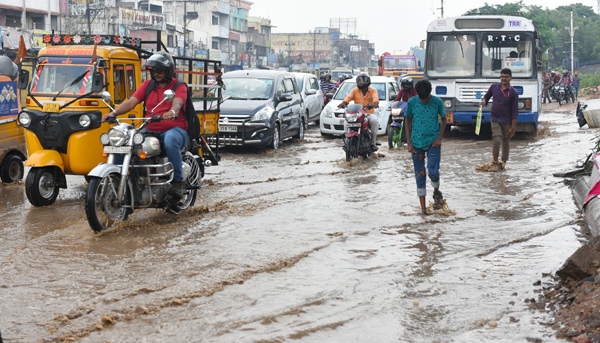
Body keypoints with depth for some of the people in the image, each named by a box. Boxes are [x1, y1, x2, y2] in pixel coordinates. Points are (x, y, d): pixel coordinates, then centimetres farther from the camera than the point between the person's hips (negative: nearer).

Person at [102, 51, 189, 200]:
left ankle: (177, 181, -28)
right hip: (151, 130, 5)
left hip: (175, 129, -5)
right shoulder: (148, 85, 17)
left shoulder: (179, 86, 3)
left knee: (170, 141, -40)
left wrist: (172, 112, -45)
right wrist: (113, 113, -13)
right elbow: (131, 102, 6)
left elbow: (178, 102, -20)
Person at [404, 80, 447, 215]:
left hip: (433, 142, -1)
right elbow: (408, 121, 6)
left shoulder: (437, 101, -4)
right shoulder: (412, 102, -4)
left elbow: (443, 119, 8)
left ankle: (436, 192, 18)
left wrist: (439, 138, -4)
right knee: (420, 175, 4)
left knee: (433, 171, -15)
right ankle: (423, 207, 12)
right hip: (417, 143, 1)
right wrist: (409, 143, 0)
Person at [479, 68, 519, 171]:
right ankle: (495, 162, -1)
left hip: (507, 121, -1)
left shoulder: (513, 93, -6)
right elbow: (487, 96, 19)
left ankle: (504, 162, 22)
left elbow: (515, 111, -5)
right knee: (496, 140, -14)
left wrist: (513, 127, -8)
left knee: (505, 143, 7)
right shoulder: (494, 87, 3)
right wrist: (484, 101, -7)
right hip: (495, 119, 1)